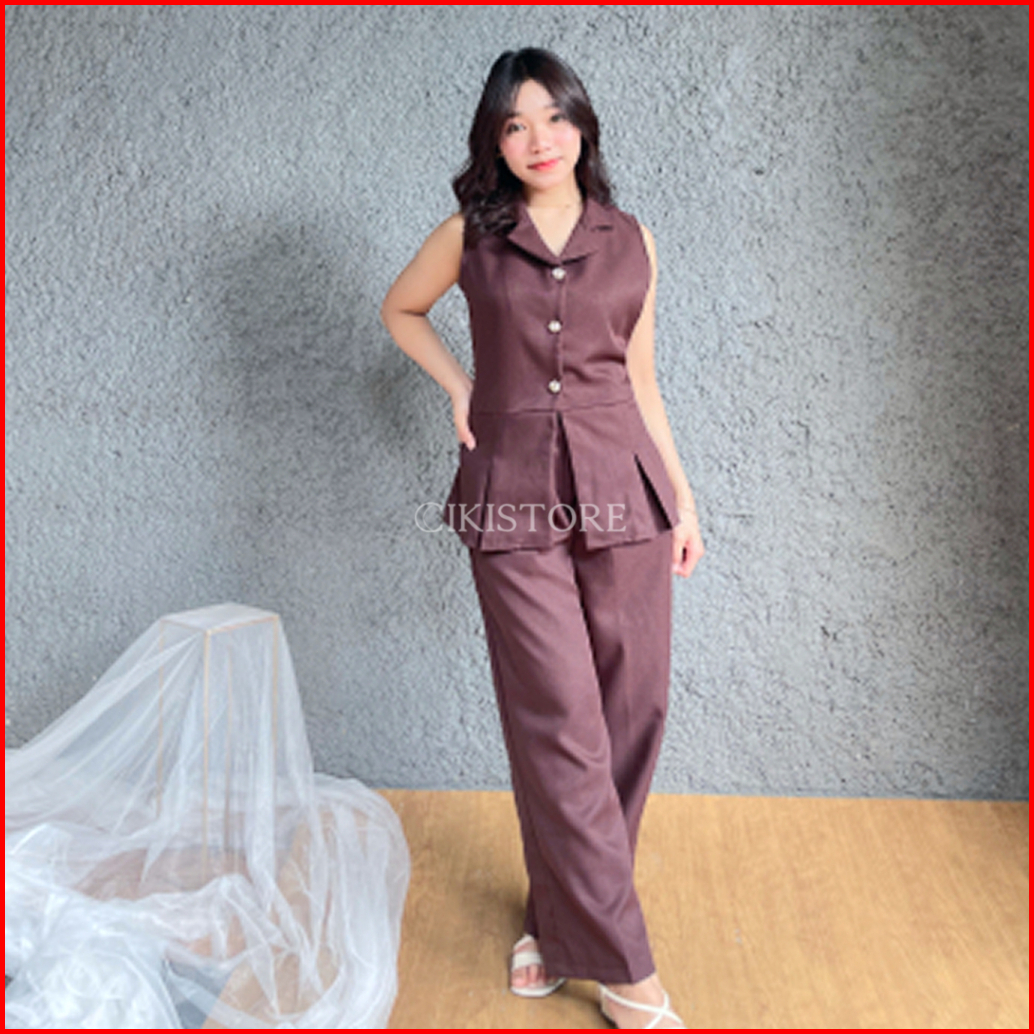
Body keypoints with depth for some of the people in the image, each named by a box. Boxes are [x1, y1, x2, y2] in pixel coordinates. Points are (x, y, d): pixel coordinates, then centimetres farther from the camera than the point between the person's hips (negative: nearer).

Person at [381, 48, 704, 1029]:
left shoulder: (630, 241, 9)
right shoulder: (470, 236, 5)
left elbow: (639, 378, 14)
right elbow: (399, 308, 23)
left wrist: (683, 499, 13)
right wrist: (457, 386, 8)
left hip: (621, 489, 3)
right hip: (514, 500, -2)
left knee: (633, 711, 4)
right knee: (561, 727, -6)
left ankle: (562, 919, 25)